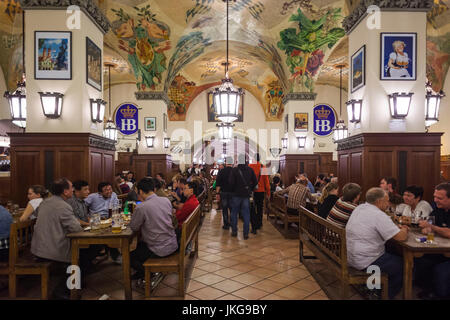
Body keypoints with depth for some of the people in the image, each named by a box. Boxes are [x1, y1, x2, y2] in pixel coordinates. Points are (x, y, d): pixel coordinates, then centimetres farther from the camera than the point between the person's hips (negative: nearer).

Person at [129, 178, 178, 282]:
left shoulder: (141, 207, -20)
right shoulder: (166, 200, -1)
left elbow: (133, 227, -6)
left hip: (159, 251, -7)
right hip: (173, 245, 7)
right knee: (140, 243, 30)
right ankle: (142, 271, 32)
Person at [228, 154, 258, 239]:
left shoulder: (234, 170, -10)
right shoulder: (250, 170, -1)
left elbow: (231, 182, -12)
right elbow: (255, 182, 2)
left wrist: (233, 190, 6)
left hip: (236, 194, -2)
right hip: (246, 195, 2)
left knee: (234, 213, 12)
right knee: (246, 214, 6)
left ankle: (234, 231, 17)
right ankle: (246, 233, 7)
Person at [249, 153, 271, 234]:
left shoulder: (249, 166, -7)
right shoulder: (263, 167, -6)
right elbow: (266, 180, -3)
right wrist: (268, 192, 5)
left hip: (252, 191, -1)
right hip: (261, 191, 1)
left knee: (252, 210, 4)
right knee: (260, 208, 17)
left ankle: (254, 228, -2)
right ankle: (259, 224, 30)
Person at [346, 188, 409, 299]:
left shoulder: (358, 208, 7)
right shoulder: (379, 215, -20)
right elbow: (401, 237, -21)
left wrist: (398, 228, 9)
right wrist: (404, 230, 3)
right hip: (366, 263, -9)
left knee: (392, 255, 25)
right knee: (402, 265, 9)